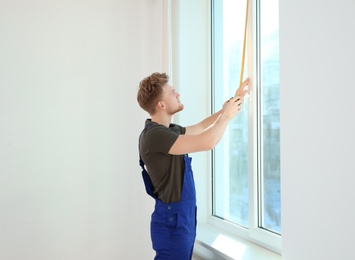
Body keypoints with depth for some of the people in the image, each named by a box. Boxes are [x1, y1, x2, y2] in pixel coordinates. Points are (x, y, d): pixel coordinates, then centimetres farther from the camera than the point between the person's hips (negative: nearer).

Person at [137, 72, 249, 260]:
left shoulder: (168, 130, 9)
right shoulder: (154, 135, -23)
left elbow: (201, 127, 23)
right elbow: (207, 142, -29)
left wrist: (232, 103, 19)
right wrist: (227, 115, -11)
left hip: (183, 217, 10)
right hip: (172, 220, -10)